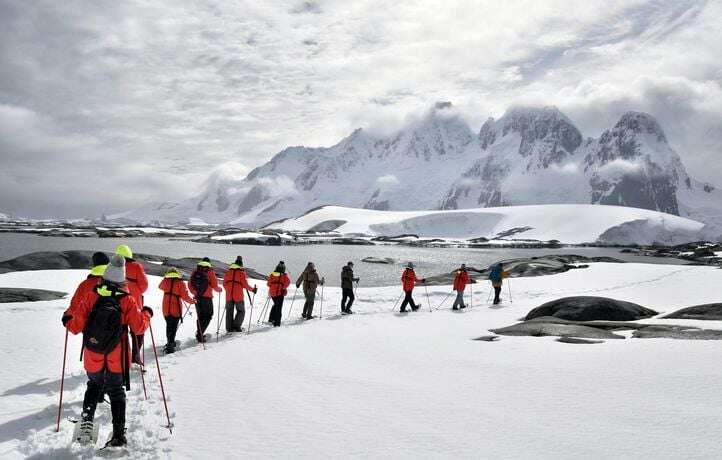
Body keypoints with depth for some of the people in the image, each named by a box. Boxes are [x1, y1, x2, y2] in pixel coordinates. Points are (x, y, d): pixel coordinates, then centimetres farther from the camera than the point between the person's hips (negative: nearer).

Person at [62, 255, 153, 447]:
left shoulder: (90, 297, -9)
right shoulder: (127, 301, -11)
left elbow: (76, 326, -8)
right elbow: (139, 327, -10)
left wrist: (67, 318, 13)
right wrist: (146, 314, 9)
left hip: (93, 359, 1)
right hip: (117, 361, -1)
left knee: (93, 387, 27)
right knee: (116, 393, 15)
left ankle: (86, 422, 9)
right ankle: (118, 434, 8)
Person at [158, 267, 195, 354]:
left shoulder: (165, 281, 5)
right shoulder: (180, 282, -4)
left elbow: (160, 287, 29)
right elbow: (185, 296, -9)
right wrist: (192, 301, 8)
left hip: (166, 308, 4)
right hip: (176, 308, -4)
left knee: (168, 325, 20)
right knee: (174, 327, -1)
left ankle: (170, 342, 33)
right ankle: (170, 346, -11)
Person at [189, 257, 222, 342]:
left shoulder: (195, 272, 6)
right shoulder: (210, 272, -7)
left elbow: (190, 285, 7)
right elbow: (214, 285, -9)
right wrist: (219, 289, 11)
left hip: (197, 297, 5)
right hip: (206, 297, -5)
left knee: (200, 315, 19)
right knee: (208, 316, 5)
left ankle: (200, 334, 21)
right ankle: (200, 334, -8)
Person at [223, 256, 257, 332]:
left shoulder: (228, 271, 8)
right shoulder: (241, 272, -6)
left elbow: (224, 284, 11)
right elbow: (245, 284, -10)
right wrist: (253, 289, 4)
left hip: (229, 295, 4)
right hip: (238, 296, -4)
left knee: (229, 311, 12)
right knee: (241, 311, 10)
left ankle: (229, 328, 10)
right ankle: (236, 326, -2)